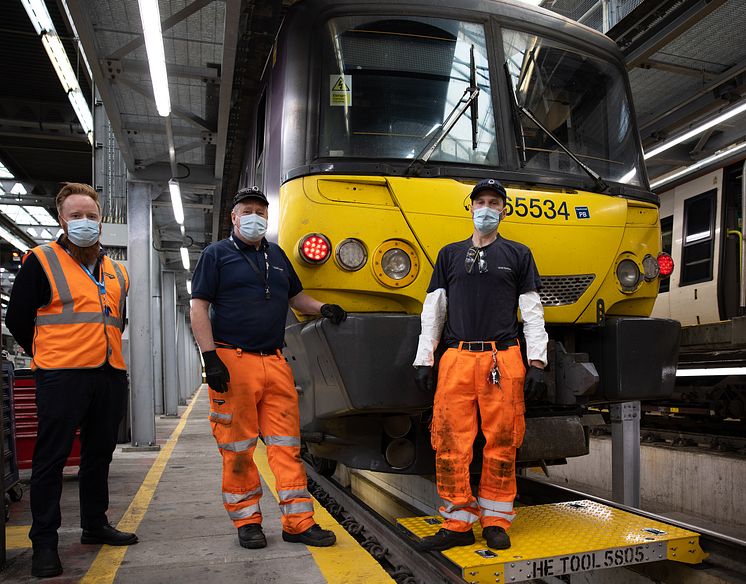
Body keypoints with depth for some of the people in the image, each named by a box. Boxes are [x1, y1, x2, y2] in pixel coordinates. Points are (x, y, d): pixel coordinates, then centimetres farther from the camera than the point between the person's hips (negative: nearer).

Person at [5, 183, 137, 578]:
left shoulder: (116, 272, 15)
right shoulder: (41, 261, -2)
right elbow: (18, 319, -1)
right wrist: (47, 356, 4)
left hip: (110, 376, 6)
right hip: (61, 377, -6)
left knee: (99, 453, 14)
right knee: (51, 457, 0)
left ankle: (95, 525, 28)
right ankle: (44, 542, 10)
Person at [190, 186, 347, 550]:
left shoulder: (277, 256, 19)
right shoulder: (216, 254, 4)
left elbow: (294, 296, 29)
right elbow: (199, 308, -3)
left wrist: (321, 308, 8)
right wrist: (210, 357, -13)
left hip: (275, 363, 5)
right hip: (233, 363, -4)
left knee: (287, 445, 4)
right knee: (237, 448, 3)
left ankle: (298, 522, 10)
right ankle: (247, 522, 17)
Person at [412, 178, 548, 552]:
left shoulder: (518, 254, 12)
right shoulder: (450, 254, 16)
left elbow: (532, 312, 8)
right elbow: (433, 310, 13)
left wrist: (537, 363, -1)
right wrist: (424, 360, 5)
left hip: (503, 360, -1)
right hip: (456, 359, 1)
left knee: (501, 443, 2)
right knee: (451, 444, -1)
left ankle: (496, 521, 16)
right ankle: (458, 524, 10)